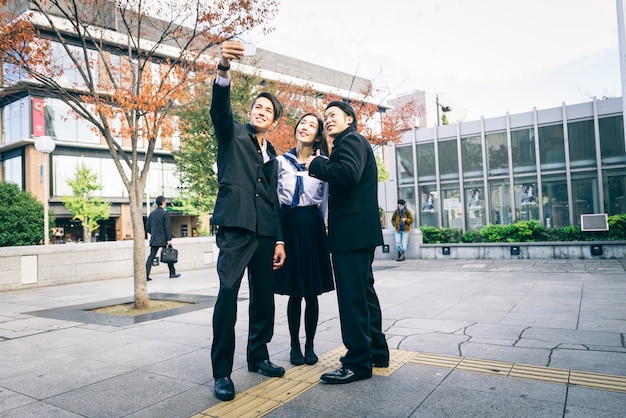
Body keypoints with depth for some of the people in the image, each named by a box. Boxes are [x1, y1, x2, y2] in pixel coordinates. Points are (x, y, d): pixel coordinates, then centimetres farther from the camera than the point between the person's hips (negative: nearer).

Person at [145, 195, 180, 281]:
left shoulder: (152, 213, 10)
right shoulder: (165, 213, -9)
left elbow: (147, 227, 12)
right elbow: (167, 227, -13)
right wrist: (169, 239, -13)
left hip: (154, 239, 5)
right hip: (163, 240, -5)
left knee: (151, 256, 2)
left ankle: (146, 275, -8)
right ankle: (172, 273, 18)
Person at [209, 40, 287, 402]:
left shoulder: (272, 154, 21)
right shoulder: (234, 134, 8)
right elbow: (220, 108, -14)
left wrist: (280, 240, 11)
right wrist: (224, 69, -33)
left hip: (265, 231, 6)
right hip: (236, 225, -6)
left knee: (264, 295, 9)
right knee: (228, 293, -13)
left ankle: (258, 355, 24)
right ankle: (222, 371, -4)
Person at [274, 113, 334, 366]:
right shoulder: (282, 161, 6)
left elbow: (324, 201, 9)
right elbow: (274, 196, 9)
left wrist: (316, 224, 11)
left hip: (312, 225, 0)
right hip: (288, 223, 0)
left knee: (312, 291, 4)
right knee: (294, 291, 3)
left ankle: (309, 346, 18)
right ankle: (295, 346, 17)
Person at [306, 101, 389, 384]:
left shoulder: (351, 140, -7)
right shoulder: (351, 143, 25)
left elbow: (348, 173, -25)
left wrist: (316, 164, -13)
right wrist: (321, 166, 12)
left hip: (352, 231, -11)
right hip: (359, 231, 11)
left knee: (352, 295, -7)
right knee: (363, 291, 15)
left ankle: (358, 363, 0)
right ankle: (376, 351, 26)